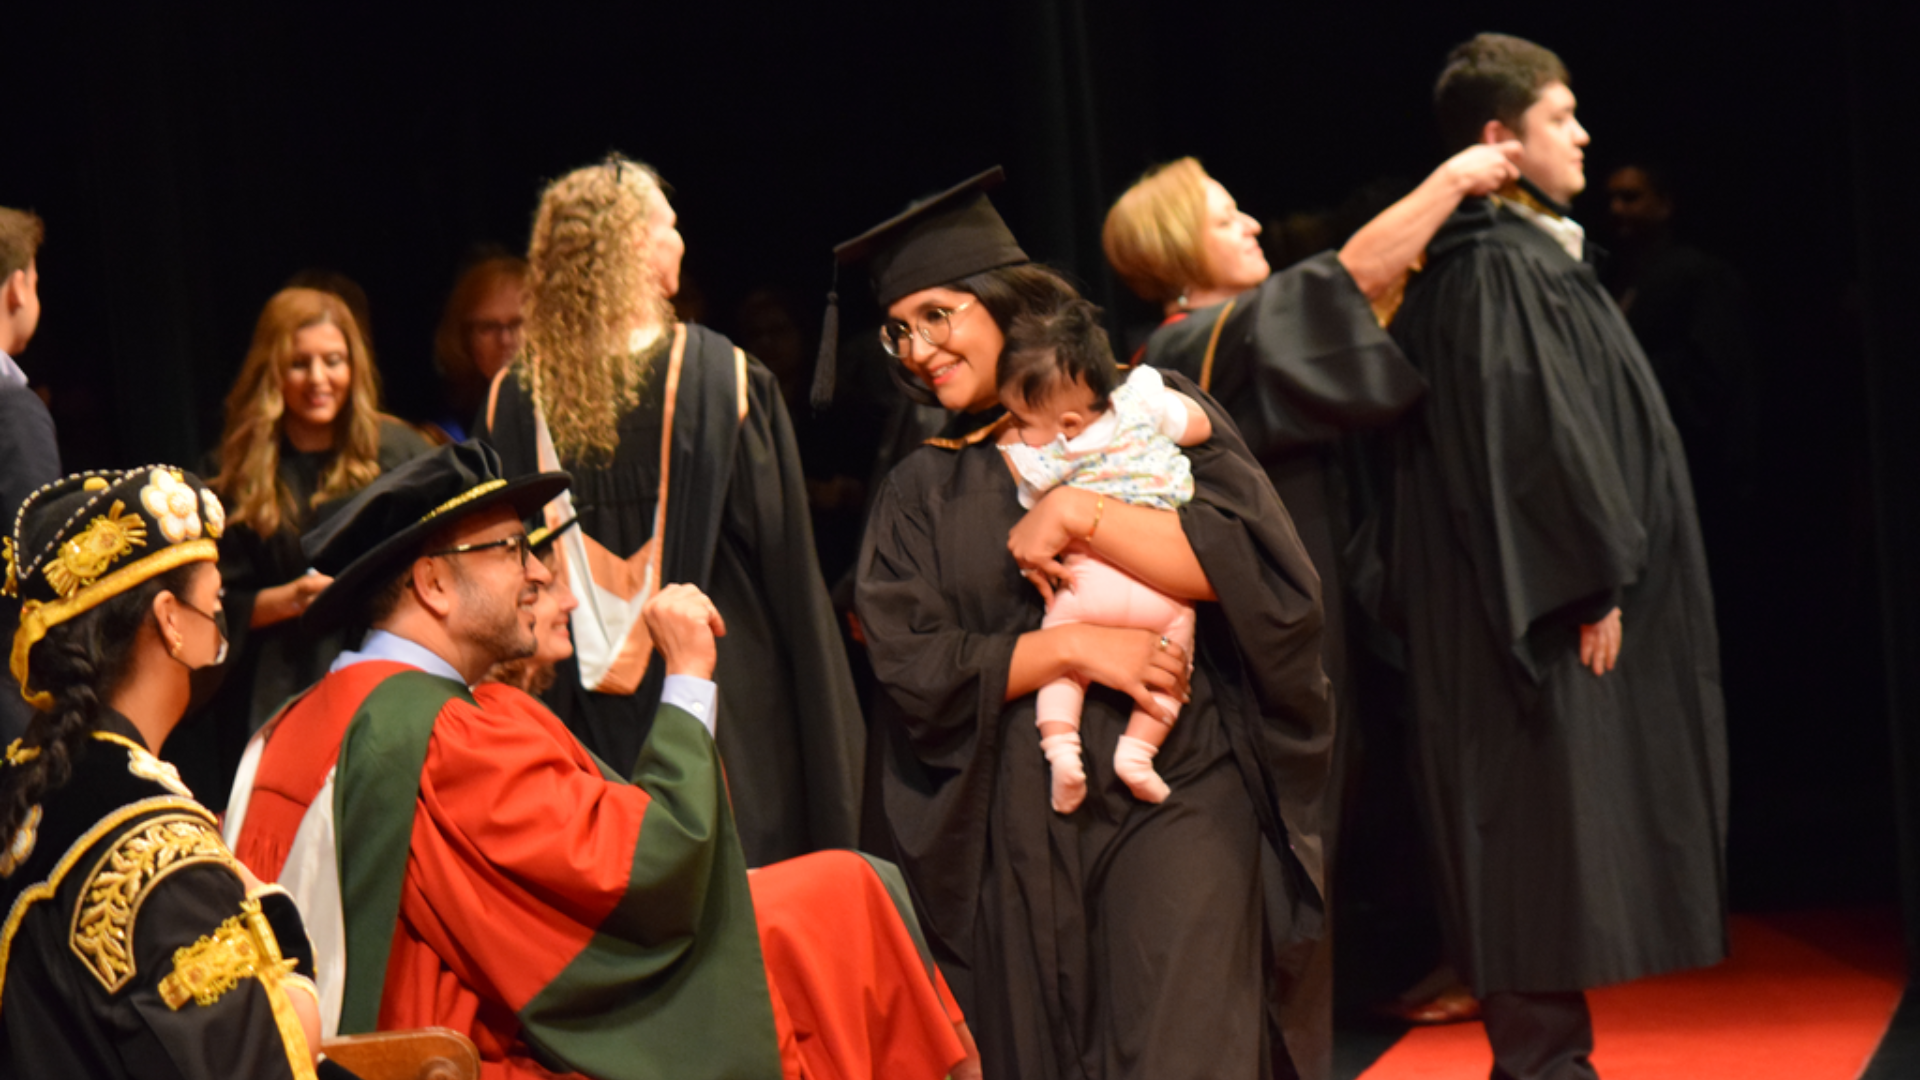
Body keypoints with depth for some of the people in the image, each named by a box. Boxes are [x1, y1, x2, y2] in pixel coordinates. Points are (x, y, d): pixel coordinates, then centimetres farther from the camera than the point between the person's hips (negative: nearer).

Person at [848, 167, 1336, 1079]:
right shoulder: (919, 492, 13)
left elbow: (1252, 559, -8)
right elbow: (914, 669, 1)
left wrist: (1077, 514, -10)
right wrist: (1070, 647, -11)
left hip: (1174, 801, -3)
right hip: (1020, 826, 3)